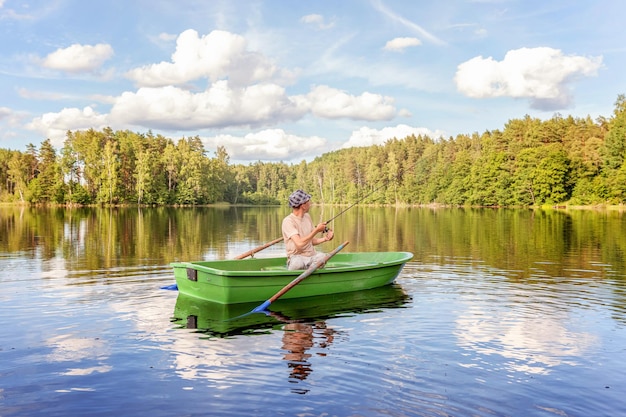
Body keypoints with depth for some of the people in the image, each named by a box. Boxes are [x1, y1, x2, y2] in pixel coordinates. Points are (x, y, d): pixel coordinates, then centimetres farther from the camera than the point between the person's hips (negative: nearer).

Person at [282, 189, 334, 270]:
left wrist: (325, 238, 1)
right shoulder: (288, 221, -12)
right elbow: (299, 244, -24)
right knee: (298, 263, -40)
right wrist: (316, 230, -18)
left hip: (312, 255, 7)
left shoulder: (307, 216, 13)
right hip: (297, 257, -6)